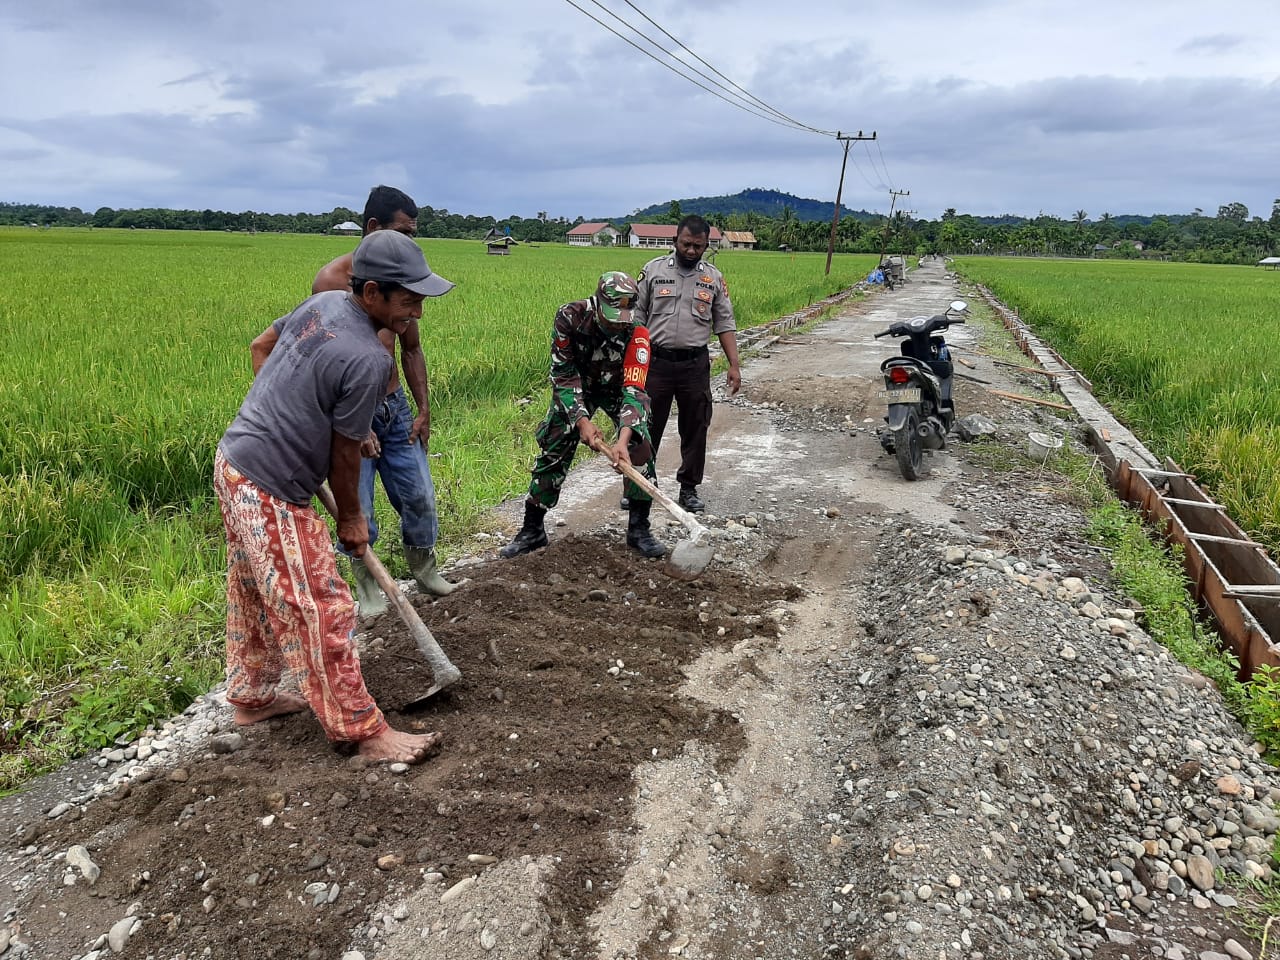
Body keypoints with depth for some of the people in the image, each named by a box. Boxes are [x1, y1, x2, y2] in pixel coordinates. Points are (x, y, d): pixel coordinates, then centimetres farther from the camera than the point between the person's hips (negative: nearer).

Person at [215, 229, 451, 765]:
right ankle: (363, 732, 9)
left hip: (233, 462, 10)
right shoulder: (369, 360, -24)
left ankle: (251, 697, 41)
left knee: (254, 594, 23)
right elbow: (344, 456, -14)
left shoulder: (323, 303, 2)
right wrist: (351, 518, 2)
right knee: (320, 612, -2)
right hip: (270, 493, -10)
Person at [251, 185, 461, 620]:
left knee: (420, 497, 9)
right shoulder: (334, 278, -14)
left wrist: (424, 410, 8)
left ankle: (424, 568, 34)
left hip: (395, 407, 5)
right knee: (356, 510, 2)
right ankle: (367, 585, 25)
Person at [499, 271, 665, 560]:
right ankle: (532, 530, 12)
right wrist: (581, 421, -34)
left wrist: (623, 439, -49)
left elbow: (634, 388, -36)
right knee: (552, 453, -4)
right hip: (576, 387, 0)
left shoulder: (636, 332, -31)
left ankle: (639, 529, 0)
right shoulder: (570, 317, -30)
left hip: (618, 388, 0)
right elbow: (563, 374, -24)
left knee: (640, 448, -16)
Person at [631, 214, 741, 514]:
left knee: (695, 429, 7)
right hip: (656, 362, -1)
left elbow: (725, 325, 7)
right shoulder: (653, 270, 1)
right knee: (646, 426, 5)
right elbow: (636, 318, 2)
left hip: (695, 365, 2)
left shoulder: (714, 278, 5)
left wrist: (734, 365, -2)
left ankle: (689, 490, 20)